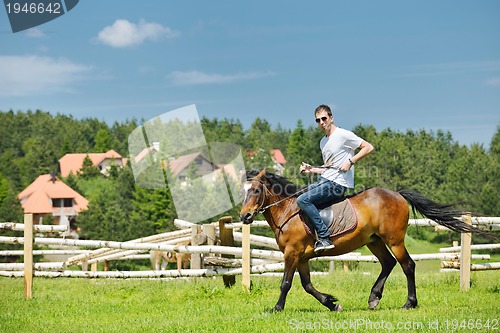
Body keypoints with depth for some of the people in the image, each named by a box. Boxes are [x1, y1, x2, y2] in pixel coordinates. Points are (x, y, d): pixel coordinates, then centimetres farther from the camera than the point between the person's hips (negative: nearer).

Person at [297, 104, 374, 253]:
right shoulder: (323, 142, 18)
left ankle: (324, 237, -26)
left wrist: (350, 161, -18)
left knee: (303, 200, -24)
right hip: (323, 180, 10)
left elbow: (369, 147, -10)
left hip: (336, 184, -10)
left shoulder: (343, 135, -8)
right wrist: (311, 169, 12)